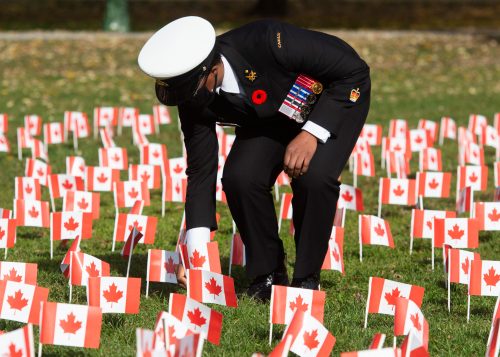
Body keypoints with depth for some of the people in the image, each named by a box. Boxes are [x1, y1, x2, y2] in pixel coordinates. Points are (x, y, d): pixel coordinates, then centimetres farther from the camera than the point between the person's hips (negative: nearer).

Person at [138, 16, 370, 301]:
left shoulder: (268, 42, -40)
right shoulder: (194, 98, -24)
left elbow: (354, 69, -30)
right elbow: (201, 171, -17)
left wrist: (312, 133, -34)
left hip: (335, 101, -4)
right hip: (271, 117, 4)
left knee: (313, 177, -29)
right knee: (240, 179, -21)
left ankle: (307, 279, -8)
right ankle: (268, 275, 1)